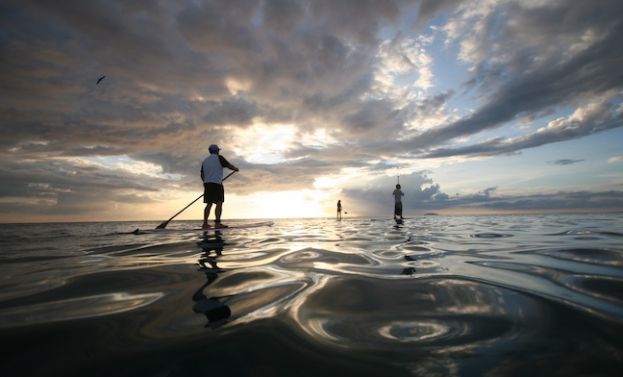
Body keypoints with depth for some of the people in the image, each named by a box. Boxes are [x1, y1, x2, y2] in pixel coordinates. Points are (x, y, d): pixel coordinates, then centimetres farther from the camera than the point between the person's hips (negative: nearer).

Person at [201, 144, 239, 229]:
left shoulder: (205, 160, 19)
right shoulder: (219, 158, -1)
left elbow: (202, 175, 19)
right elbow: (229, 166, -3)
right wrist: (236, 169, 16)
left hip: (207, 184, 7)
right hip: (217, 183, -7)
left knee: (209, 204, 9)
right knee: (219, 203, -10)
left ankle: (205, 223, 6)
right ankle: (217, 223, -20)